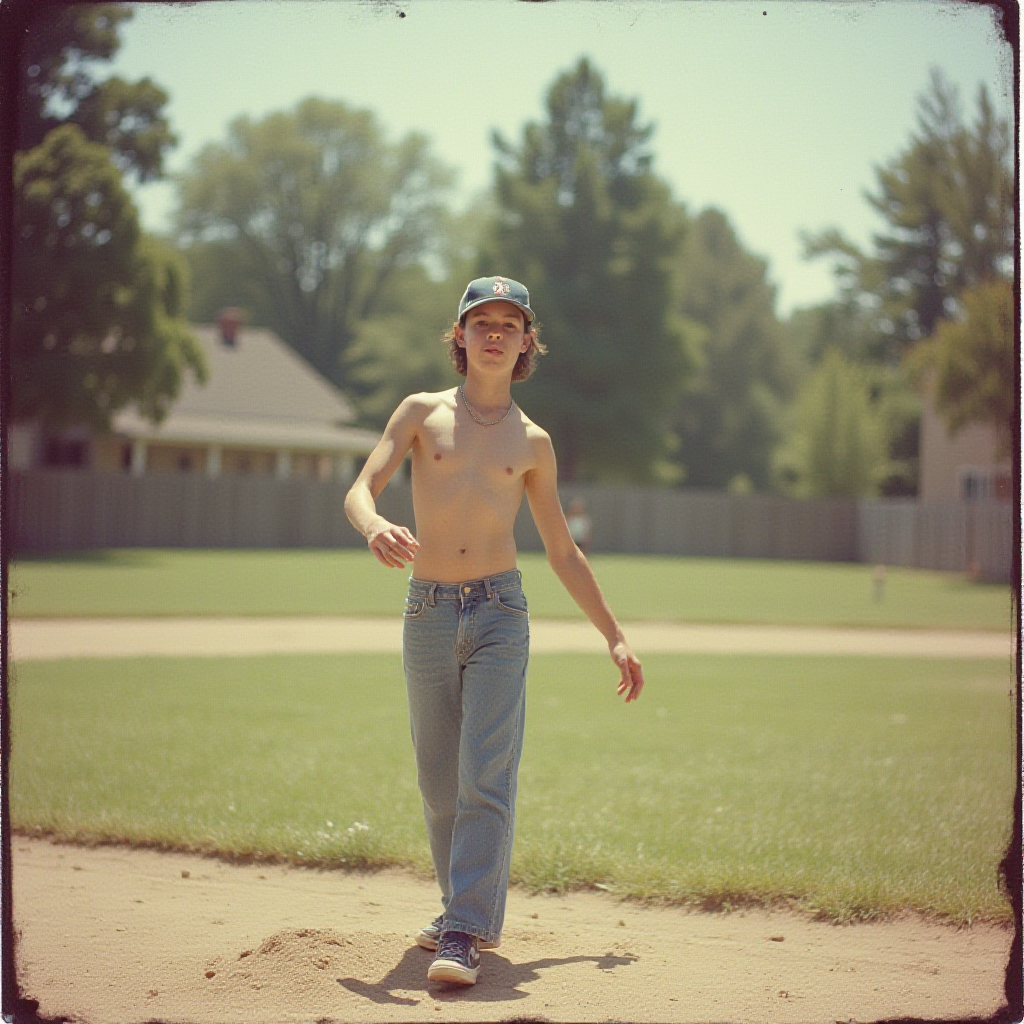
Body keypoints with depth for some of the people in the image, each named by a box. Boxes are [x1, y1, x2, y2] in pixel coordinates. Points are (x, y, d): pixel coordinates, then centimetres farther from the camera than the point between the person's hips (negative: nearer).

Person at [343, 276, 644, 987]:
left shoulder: (532, 441, 10)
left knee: (486, 777, -12)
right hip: (427, 614, 1)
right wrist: (375, 527, -31)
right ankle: (469, 909, 26)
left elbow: (563, 551, 17)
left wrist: (615, 637, 15)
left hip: (500, 614, -1)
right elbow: (359, 491, -6)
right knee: (439, 781, 9)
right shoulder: (423, 413, 8)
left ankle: (465, 934, -13)